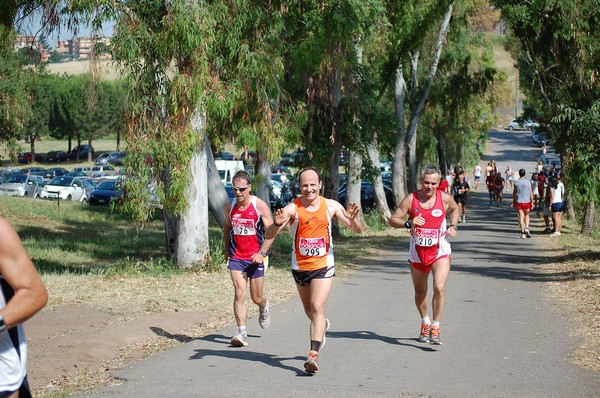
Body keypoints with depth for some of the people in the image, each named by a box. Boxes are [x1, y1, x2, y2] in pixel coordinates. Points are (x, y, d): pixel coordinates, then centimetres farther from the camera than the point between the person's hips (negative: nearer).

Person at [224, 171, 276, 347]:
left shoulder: (260, 206, -9)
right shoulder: (229, 207, 2)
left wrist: (262, 253, -18)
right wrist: (227, 250, 16)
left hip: (256, 258, -2)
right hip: (236, 258, 2)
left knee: (257, 298, 8)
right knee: (240, 293, -14)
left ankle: (264, 308, 45)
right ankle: (242, 333, -14)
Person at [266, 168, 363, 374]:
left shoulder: (331, 206, -6)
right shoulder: (292, 208, -12)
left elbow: (358, 230, -3)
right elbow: (269, 235, -18)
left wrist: (352, 219, -26)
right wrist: (278, 223, -40)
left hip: (323, 266, -2)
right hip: (300, 266, 2)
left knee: (317, 308, -17)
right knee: (309, 311, 18)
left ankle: (313, 355, -18)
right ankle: (322, 325, 52)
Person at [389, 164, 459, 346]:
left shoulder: (445, 198, -5)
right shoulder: (410, 199, -9)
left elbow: (455, 209, 18)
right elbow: (393, 220, -6)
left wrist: (454, 226, 2)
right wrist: (409, 223, -24)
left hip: (440, 251, -1)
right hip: (418, 252, 1)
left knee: (439, 287, -21)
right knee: (420, 293, 16)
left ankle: (436, 327, -10)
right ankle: (425, 323, 40)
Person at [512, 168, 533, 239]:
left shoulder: (516, 182, -3)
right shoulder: (528, 182, -4)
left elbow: (514, 193, 3)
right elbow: (531, 194, -3)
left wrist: (513, 202, 13)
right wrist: (532, 202, 4)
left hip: (519, 202, 0)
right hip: (527, 201, 0)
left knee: (521, 217, 3)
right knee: (527, 215, 18)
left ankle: (523, 233, -1)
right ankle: (526, 228, -4)